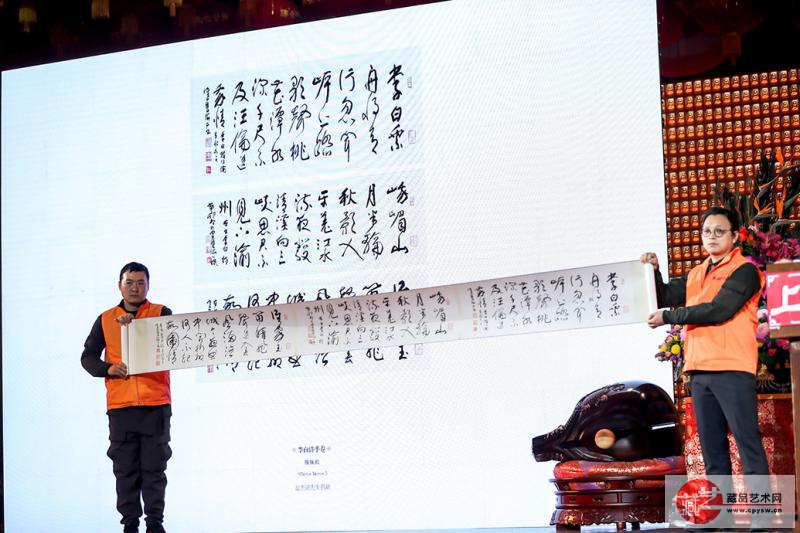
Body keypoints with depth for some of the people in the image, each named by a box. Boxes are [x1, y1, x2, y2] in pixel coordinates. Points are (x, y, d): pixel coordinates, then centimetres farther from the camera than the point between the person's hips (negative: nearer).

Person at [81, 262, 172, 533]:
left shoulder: (162, 314, 7)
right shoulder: (106, 319, 13)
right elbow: (88, 356, 11)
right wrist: (107, 368, -9)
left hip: (156, 404, -2)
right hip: (120, 405, 2)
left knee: (154, 467, -1)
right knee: (125, 469, 2)